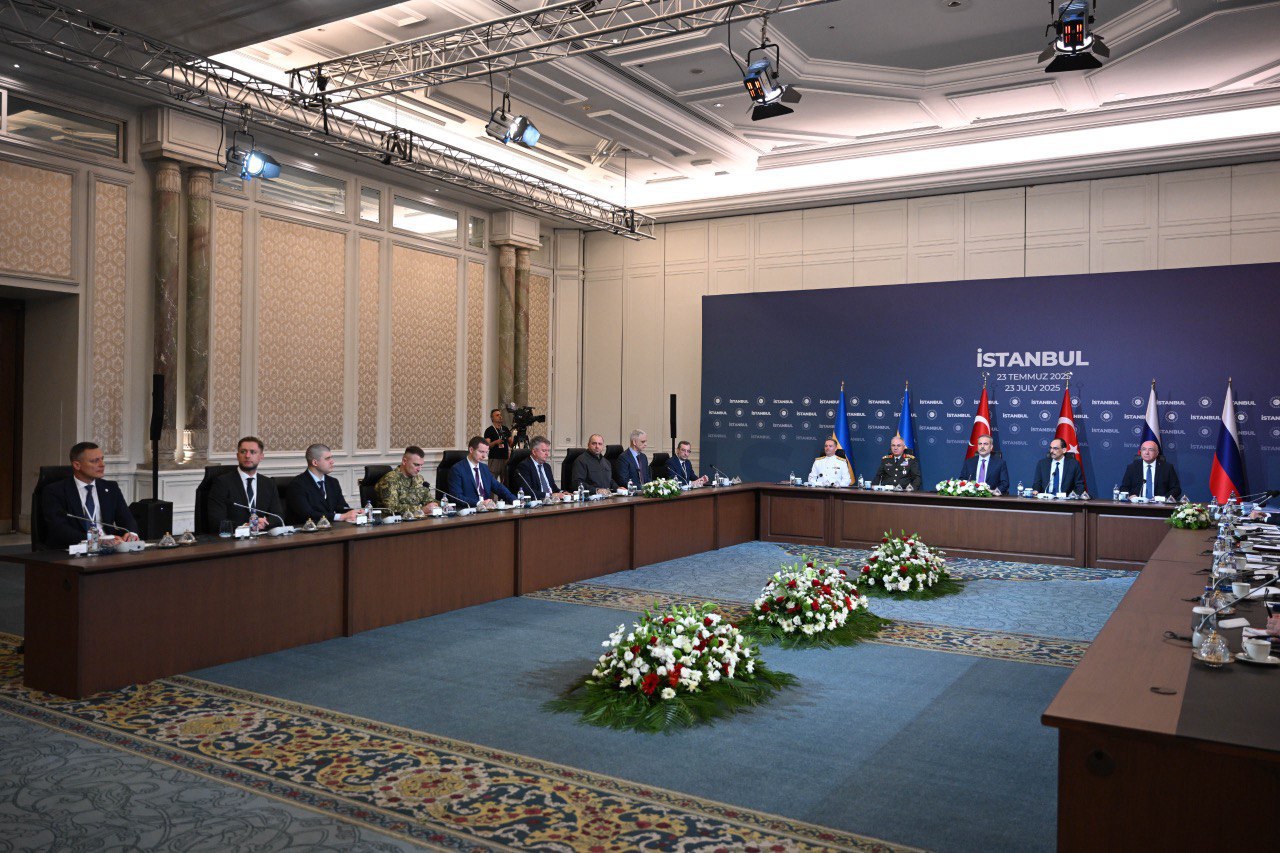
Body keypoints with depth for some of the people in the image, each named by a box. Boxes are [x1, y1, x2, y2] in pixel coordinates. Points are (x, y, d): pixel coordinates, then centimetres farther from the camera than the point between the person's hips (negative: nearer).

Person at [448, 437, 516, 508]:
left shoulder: (485, 467, 17)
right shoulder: (457, 469, -6)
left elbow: (498, 487, 15)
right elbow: (457, 497, -14)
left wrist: (515, 501, -2)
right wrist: (479, 503, -25)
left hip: (487, 509, 5)